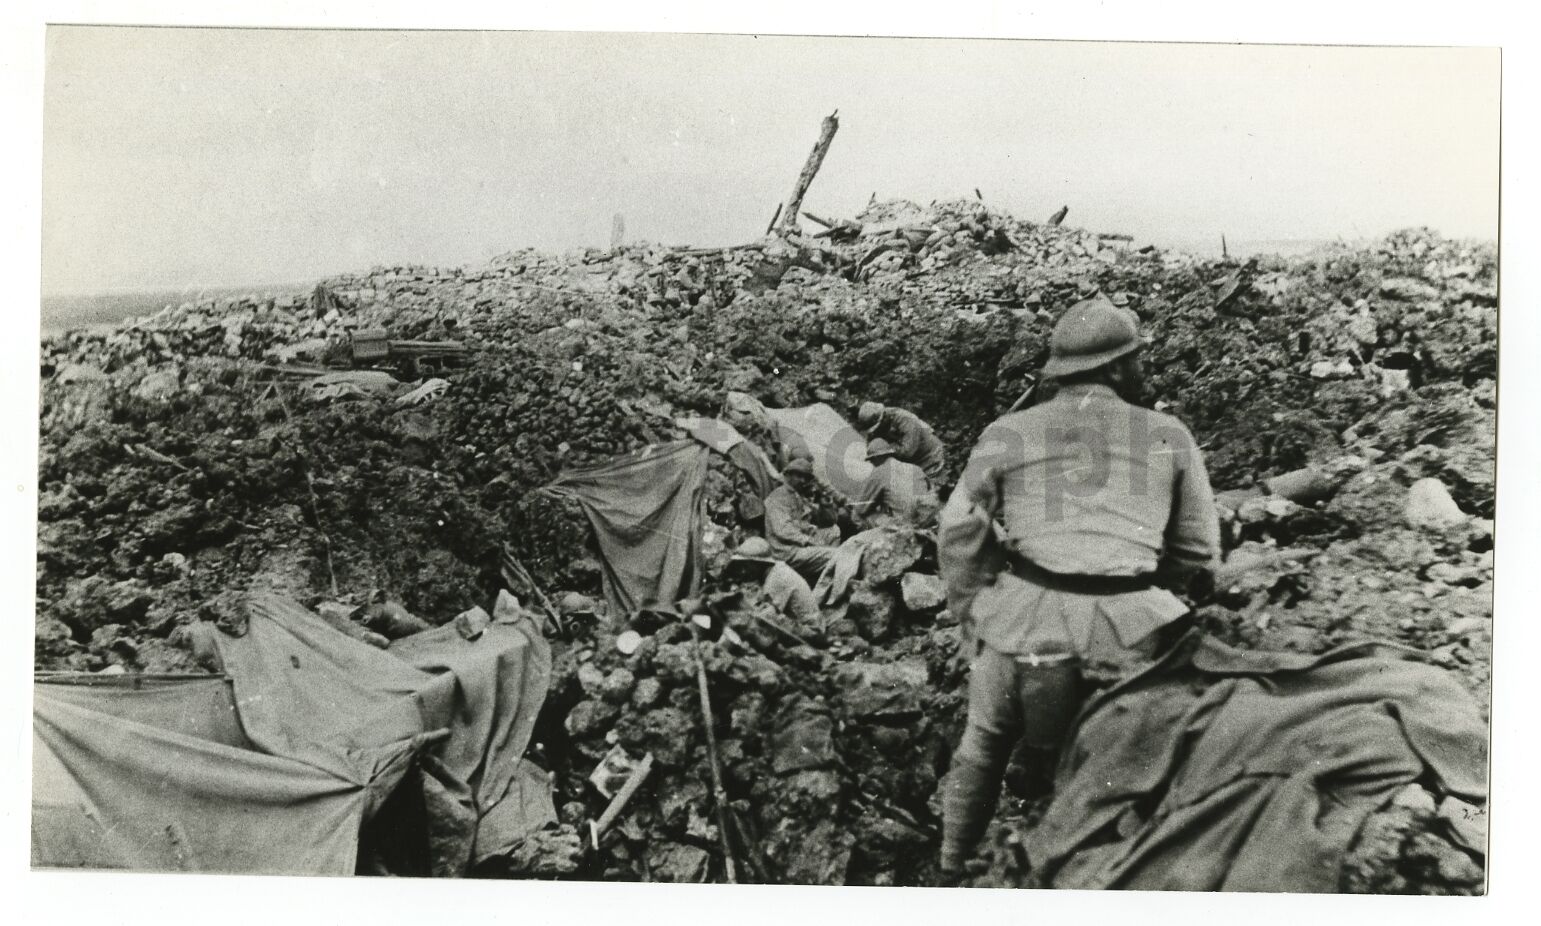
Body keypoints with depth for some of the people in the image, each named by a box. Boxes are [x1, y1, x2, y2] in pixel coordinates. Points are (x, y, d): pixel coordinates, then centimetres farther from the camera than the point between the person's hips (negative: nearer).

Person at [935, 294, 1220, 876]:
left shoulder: (1008, 434, 4)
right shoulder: (1169, 437, 8)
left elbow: (958, 535, 1)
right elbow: (1199, 552, 10)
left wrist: (972, 620, 11)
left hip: (1021, 622, 0)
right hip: (1126, 632, 0)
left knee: (983, 747, 21)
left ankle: (951, 871, 34)